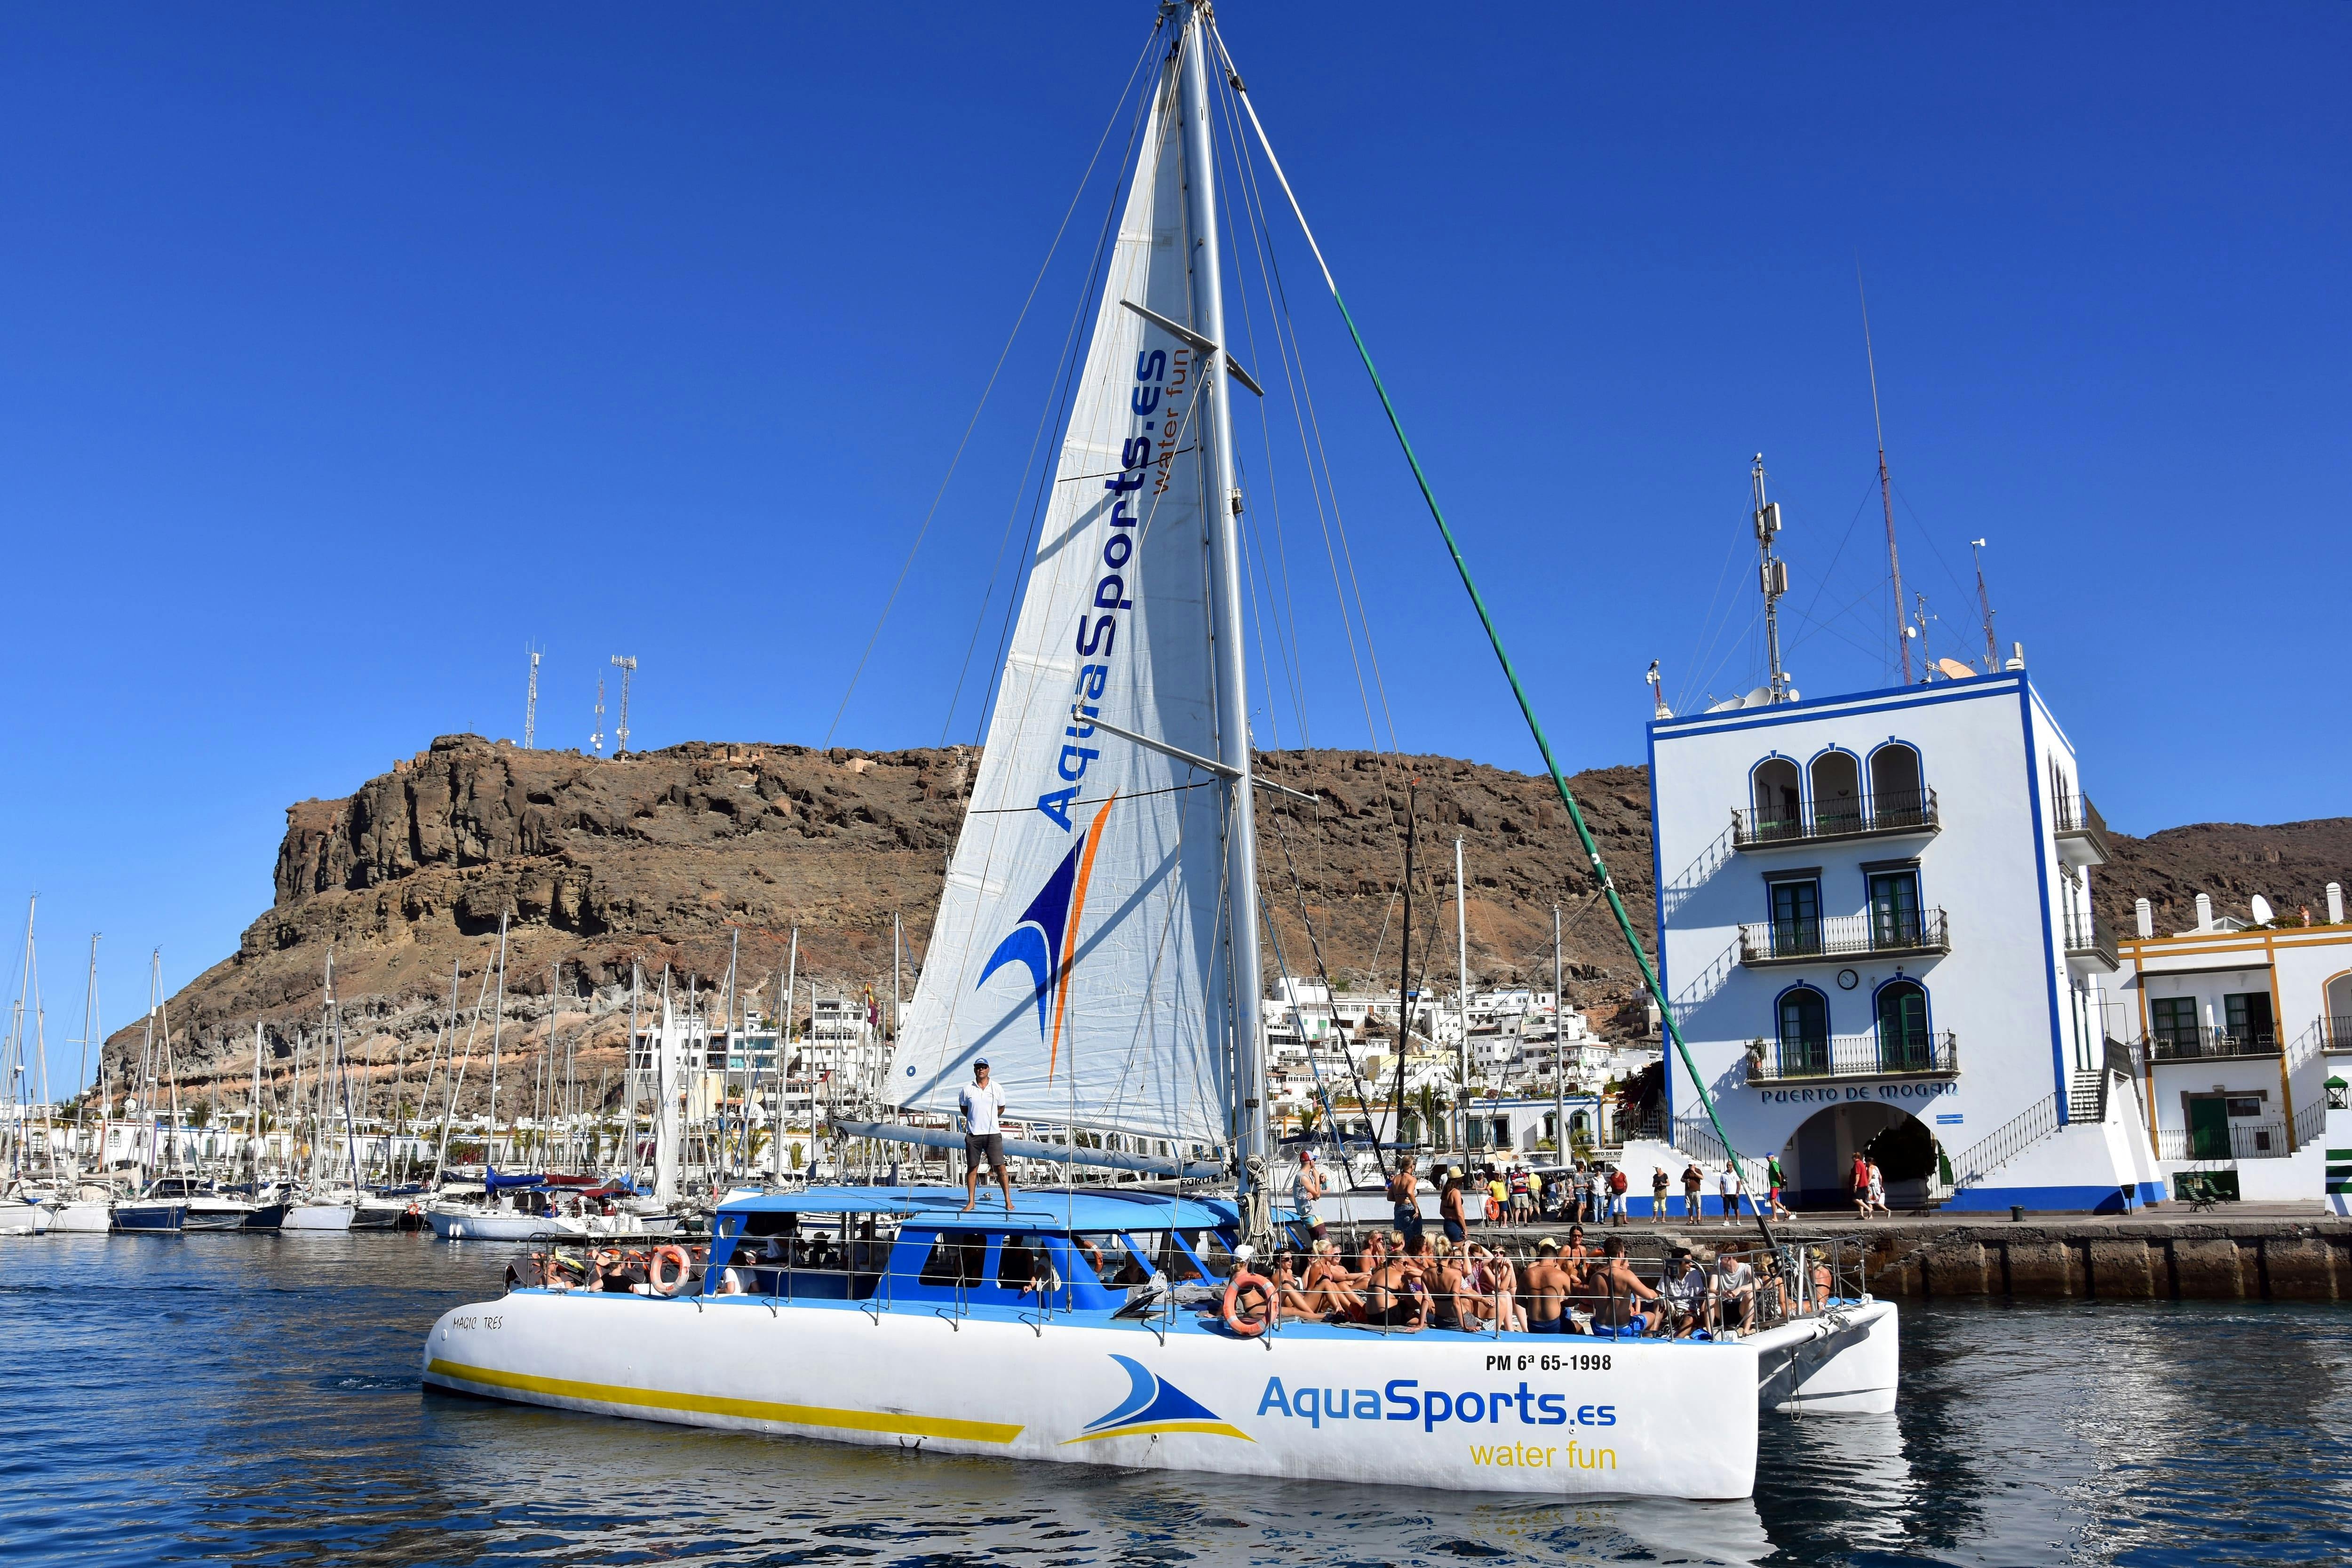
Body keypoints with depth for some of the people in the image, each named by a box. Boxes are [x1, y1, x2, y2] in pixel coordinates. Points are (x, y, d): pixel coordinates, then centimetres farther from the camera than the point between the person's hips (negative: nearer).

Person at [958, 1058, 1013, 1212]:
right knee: (972, 1167, 4)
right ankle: (971, 1201, 11)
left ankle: (1008, 1201, 2)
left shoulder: (997, 1088, 3)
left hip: (993, 1133, -1)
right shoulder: (967, 1090, 3)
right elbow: (963, 1110, 15)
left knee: (1000, 1166, -3)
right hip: (973, 1134, 1)